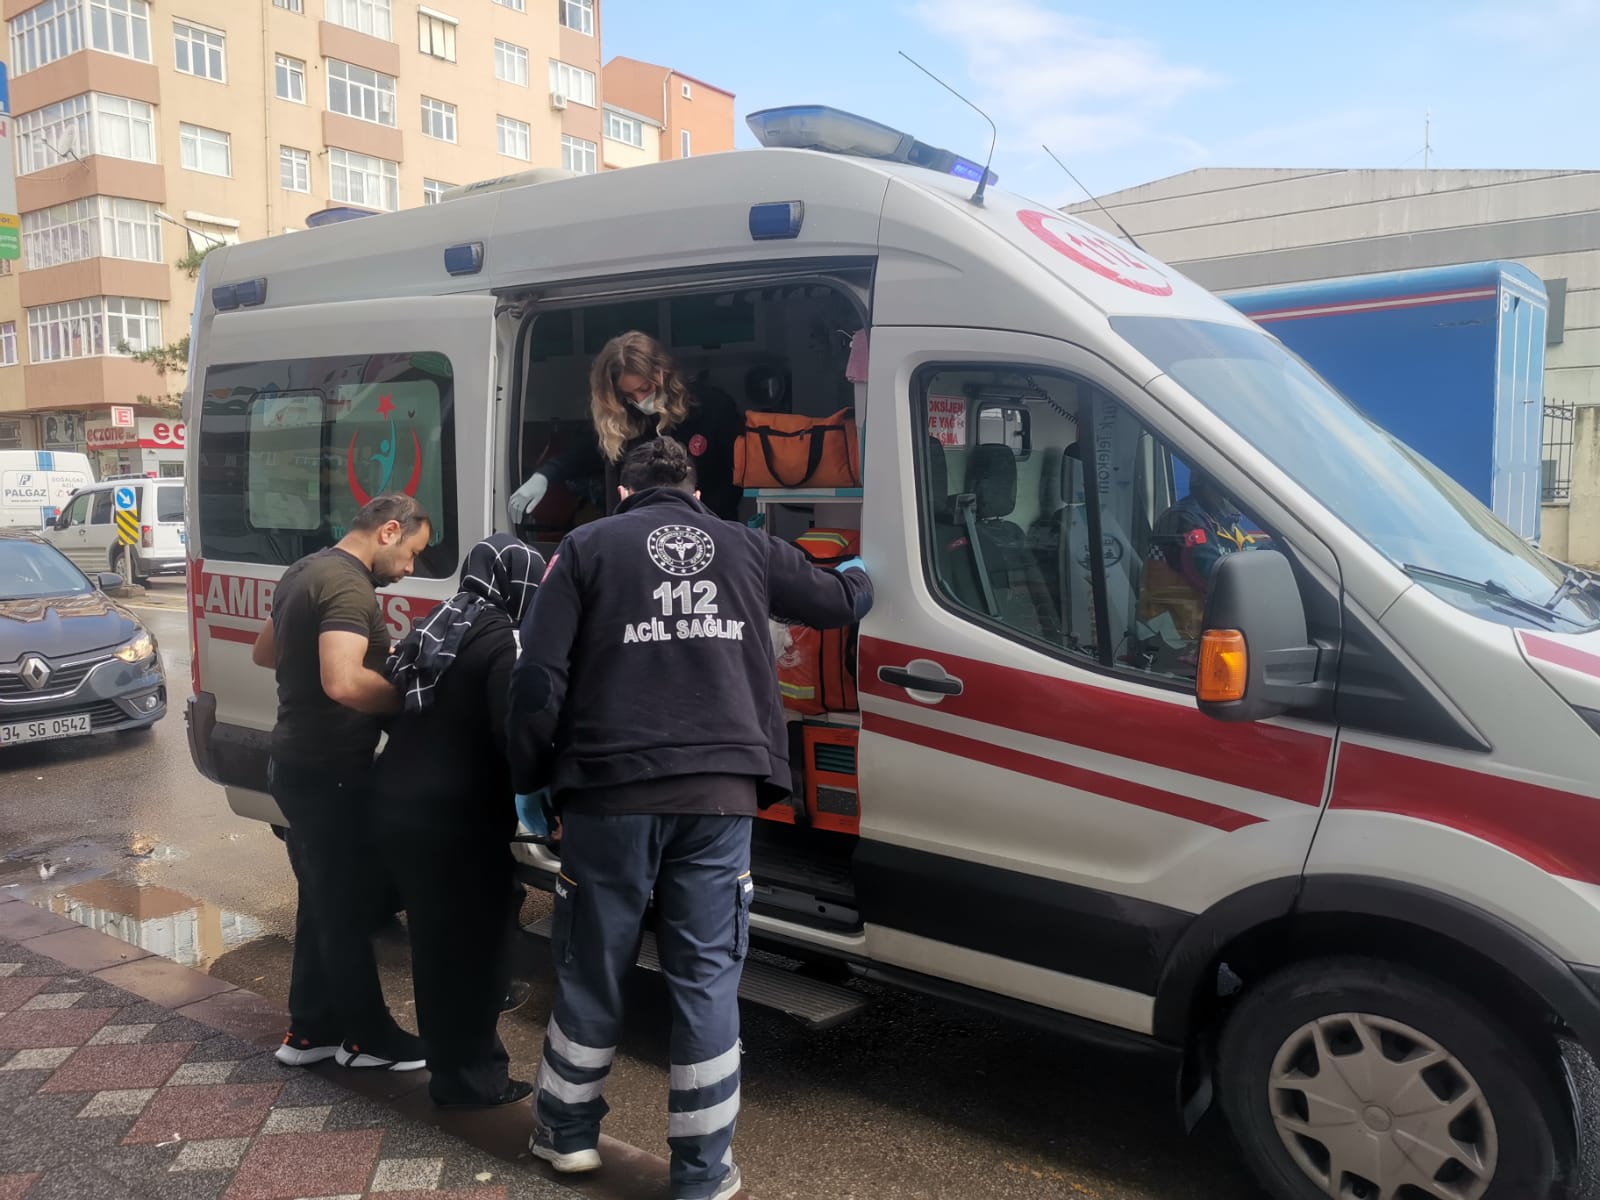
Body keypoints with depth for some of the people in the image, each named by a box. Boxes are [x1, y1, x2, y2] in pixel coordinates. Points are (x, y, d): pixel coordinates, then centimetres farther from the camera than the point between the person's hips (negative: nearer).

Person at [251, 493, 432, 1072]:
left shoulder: (305, 571, 11)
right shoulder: (349, 586, -21)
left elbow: (264, 652, 24)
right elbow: (344, 684, -34)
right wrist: (409, 693, -19)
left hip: (297, 762, 10)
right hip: (329, 772, -10)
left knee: (322, 901, 18)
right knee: (348, 907, 3)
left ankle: (310, 1029, 28)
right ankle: (367, 1036, 17)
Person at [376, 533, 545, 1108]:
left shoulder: (435, 624, 12)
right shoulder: (500, 641, -16)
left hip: (399, 804, 9)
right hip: (457, 818, -9)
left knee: (436, 941, 21)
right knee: (470, 947, 5)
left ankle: (449, 1062, 36)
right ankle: (470, 1078, 16)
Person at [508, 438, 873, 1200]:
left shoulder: (587, 547, 8)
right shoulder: (746, 548, 14)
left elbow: (538, 678, -1)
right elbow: (841, 603, 27)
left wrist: (529, 780, 10)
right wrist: (857, 575, 51)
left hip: (613, 790, -1)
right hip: (719, 794, 1)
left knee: (592, 968, 16)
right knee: (707, 980, 9)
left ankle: (568, 1130, 34)